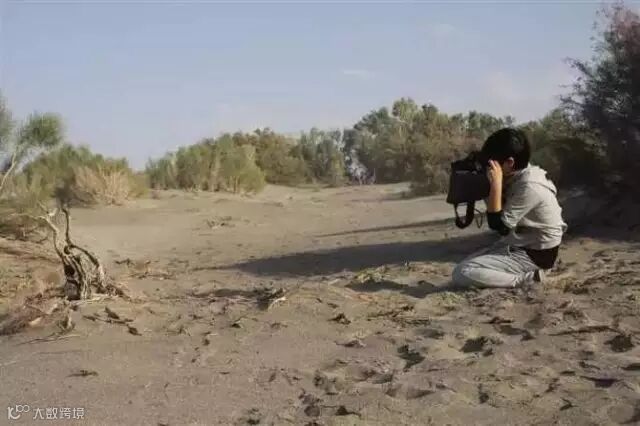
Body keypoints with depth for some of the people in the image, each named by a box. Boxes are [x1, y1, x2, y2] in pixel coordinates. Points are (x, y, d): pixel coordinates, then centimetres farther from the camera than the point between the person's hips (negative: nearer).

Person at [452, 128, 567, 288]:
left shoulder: (529, 187, -27)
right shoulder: (518, 176, 1)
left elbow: (498, 225, -24)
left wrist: (496, 183, -28)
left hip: (534, 253, -9)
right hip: (519, 244, 9)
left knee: (461, 273, -18)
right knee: (466, 263, 12)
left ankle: (528, 278, -10)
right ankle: (526, 273, 9)